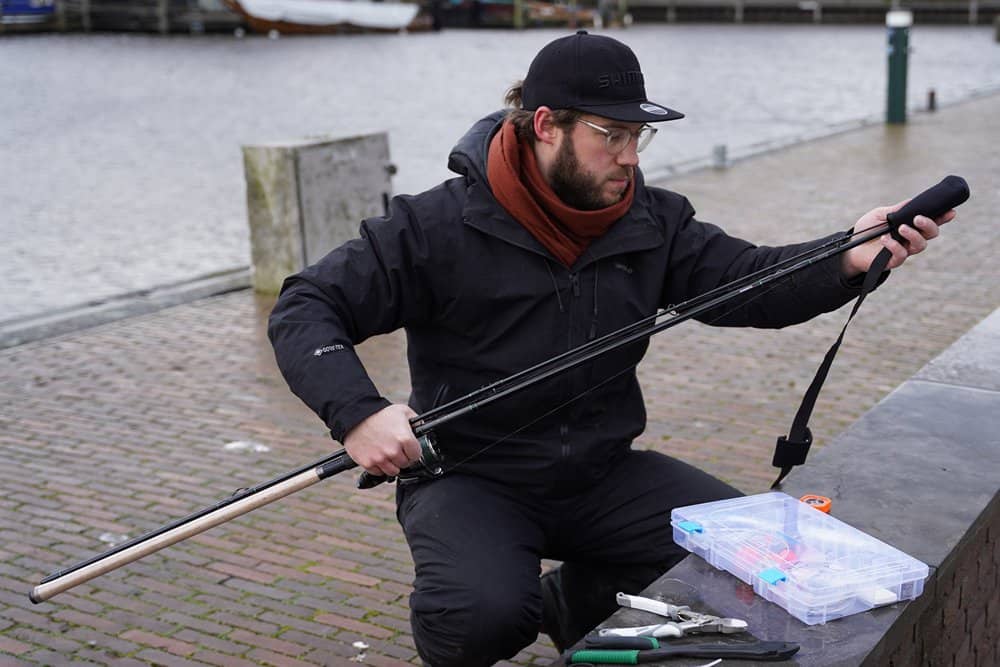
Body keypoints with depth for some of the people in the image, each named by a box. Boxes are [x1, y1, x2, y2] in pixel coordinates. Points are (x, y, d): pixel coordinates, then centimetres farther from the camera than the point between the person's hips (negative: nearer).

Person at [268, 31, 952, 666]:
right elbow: (304, 309, -14)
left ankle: (574, 600, 14)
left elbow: (748, 280, -4)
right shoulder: (439, 227, -14)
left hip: (600, 470, 5)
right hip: (470, 477, -5)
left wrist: (849, 257, -24)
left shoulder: (652, 223, 0)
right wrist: (358, 412, -32)